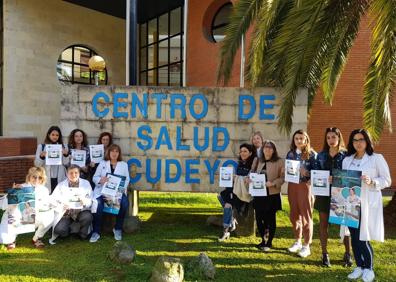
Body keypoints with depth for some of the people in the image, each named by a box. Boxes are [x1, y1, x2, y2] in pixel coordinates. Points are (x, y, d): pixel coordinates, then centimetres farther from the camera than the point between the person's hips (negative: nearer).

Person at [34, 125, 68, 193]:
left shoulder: (62, 147, 8)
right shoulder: (41, 146, 4)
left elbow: (66, 163, 2)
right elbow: (36, 164, 1)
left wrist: (66, 154, -14)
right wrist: (41, 156, -16)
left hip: (60, 178, 1)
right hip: (47, 179, -1)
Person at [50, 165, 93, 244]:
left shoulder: (86, 183, 5)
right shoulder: (61, 185, 7)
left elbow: (91, 200, 0)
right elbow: (52, 199, -1)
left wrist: (85, 202, -23)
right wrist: (60, 206, -21)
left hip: (81, 211, 0)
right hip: (66, 212, 0)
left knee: (87, 217, -33)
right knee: (59, 230, -25)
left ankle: (83, 233, -1)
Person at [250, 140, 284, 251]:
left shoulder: (279, 162, -4)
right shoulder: (257, 160, 10)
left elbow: (283, 177, -6)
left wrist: (273, 183, -21)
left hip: (272, 195, -4)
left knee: (270, 219, 5)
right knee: (259, 218, 7)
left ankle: (269, 243, 21)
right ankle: (263, 240, 29)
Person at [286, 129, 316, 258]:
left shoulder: (312, 154, -5)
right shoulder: (290, 153, 10)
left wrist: (306, 173, -24)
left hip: (305, 186, -5)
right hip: (292, 186, 5)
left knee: (306, 215, 1)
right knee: (294, 215, 11)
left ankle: (306, 246, 10)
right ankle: (297, 241, 27)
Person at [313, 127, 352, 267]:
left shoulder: (346, 155, -1)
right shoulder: (321, 155, 8)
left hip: (341, 193, -3)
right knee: (323, 223, 6)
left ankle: (348, 254, 21)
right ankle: (324, 254, 17)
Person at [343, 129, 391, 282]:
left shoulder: (377, 158, -2)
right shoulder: (347, 160, 12)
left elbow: (387, 180, -2)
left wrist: (372, 182, -19)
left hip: (368, 203, -4)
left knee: (363, 238, -4)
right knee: (354, 236, 7)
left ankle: (369, 268, 18)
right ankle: (359, 266, 24)